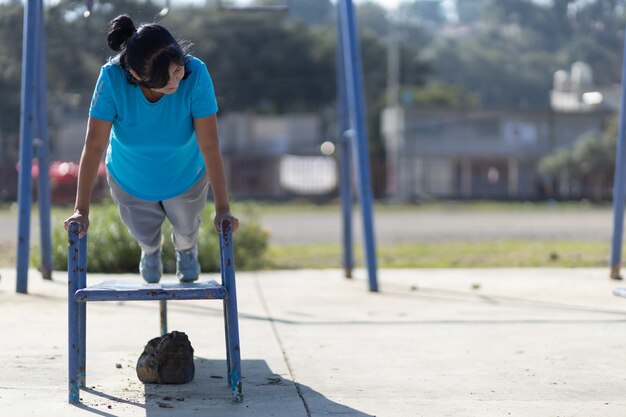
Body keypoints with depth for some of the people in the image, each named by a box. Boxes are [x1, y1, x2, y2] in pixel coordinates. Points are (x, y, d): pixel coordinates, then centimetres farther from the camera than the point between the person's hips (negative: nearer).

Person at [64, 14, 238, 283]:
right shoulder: (112, 78, -37)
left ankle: (186, 251, 66)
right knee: (144, 234, 25)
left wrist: (223, 209, -34)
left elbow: (210, 145, -34)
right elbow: (94, 146, -33)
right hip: (130, 180, 0)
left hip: (186, 176, 0)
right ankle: (150, 251, 64)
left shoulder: (195, 74, -38)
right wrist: (81, 211, -34)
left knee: (185, 227, 28)